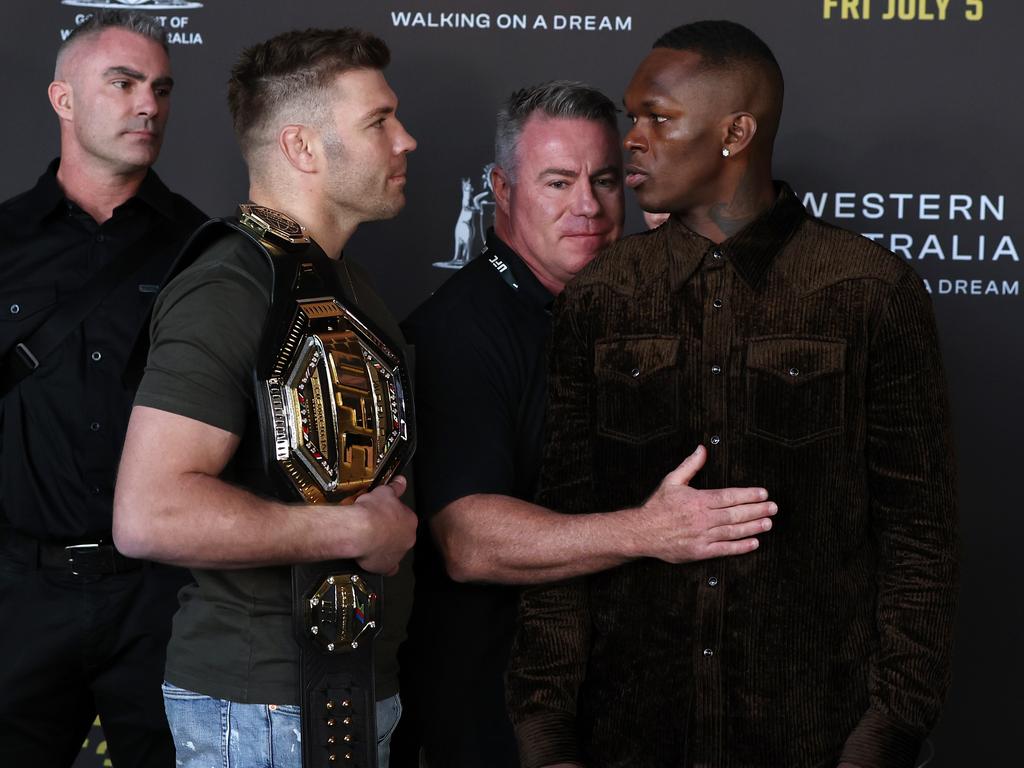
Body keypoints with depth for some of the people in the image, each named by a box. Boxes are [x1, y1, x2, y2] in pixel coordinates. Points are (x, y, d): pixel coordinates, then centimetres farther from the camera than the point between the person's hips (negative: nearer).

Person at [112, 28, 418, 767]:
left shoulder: (347, 281, 14)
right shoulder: (229, 292, -18)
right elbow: (149, 514, -29)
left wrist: (397, 506, 5)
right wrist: (358, 529, -21)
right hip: (266, 705, -9)